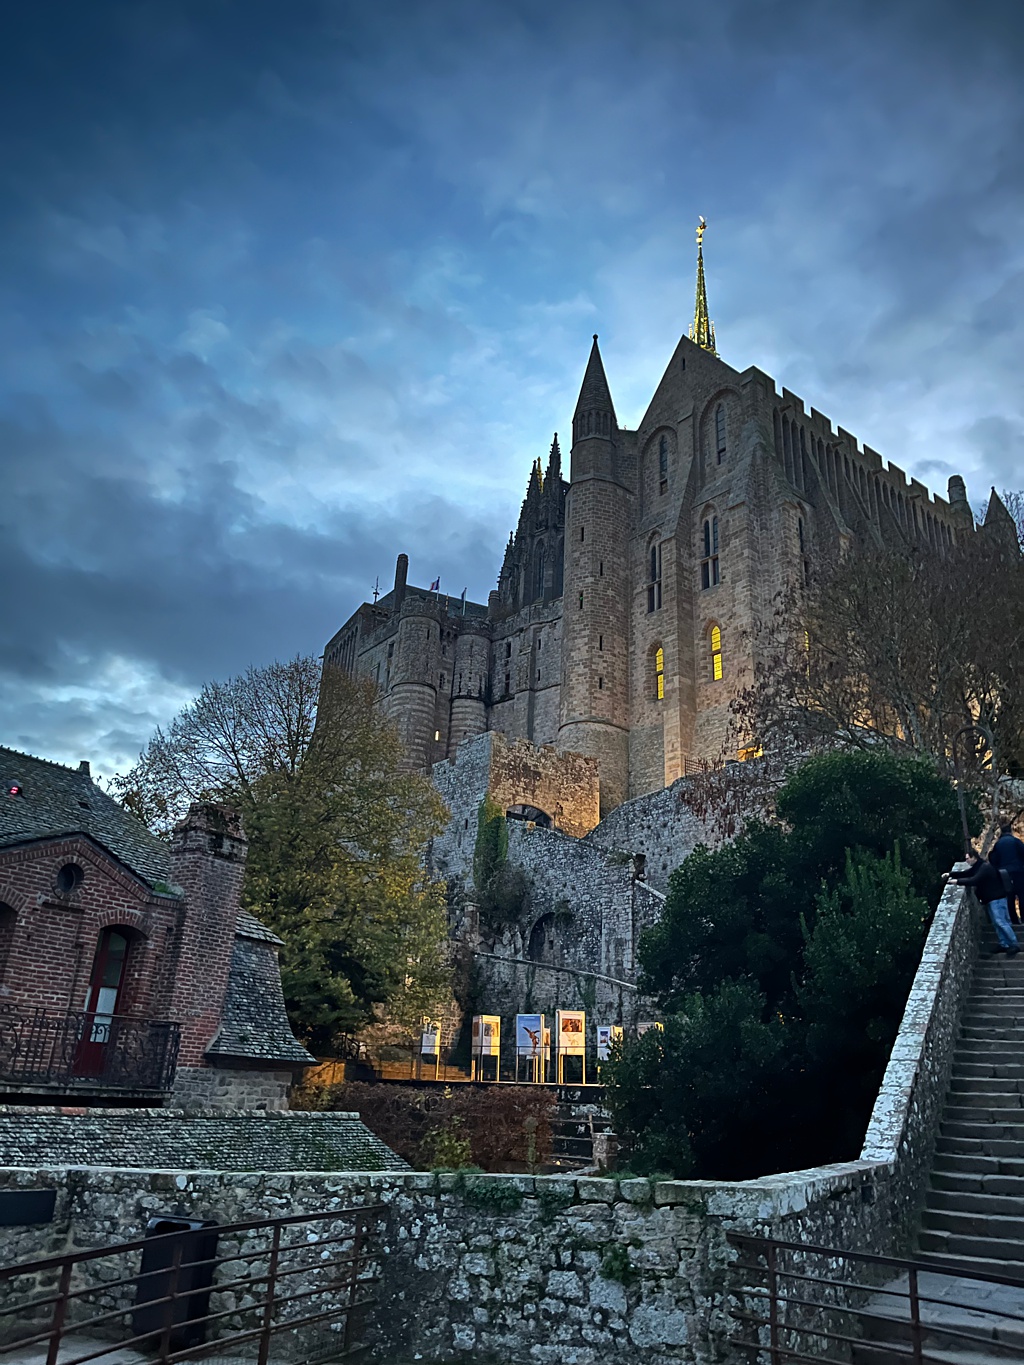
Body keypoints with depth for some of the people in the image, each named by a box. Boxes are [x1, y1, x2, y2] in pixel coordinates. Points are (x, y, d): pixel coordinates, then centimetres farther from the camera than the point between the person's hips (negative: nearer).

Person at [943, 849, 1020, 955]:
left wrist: (957, 881, -27)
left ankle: (1014, 945, -7)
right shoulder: (977, 867, 12)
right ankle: (1004, 945, 16)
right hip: (991, 899, 11)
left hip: (996, 899, -11)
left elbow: (974, 881, -30)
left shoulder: (985, 867, -21)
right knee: (996, 923, 11)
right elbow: (965, 874, 15)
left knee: (1000, 922, -12)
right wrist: (950, 874, 0)